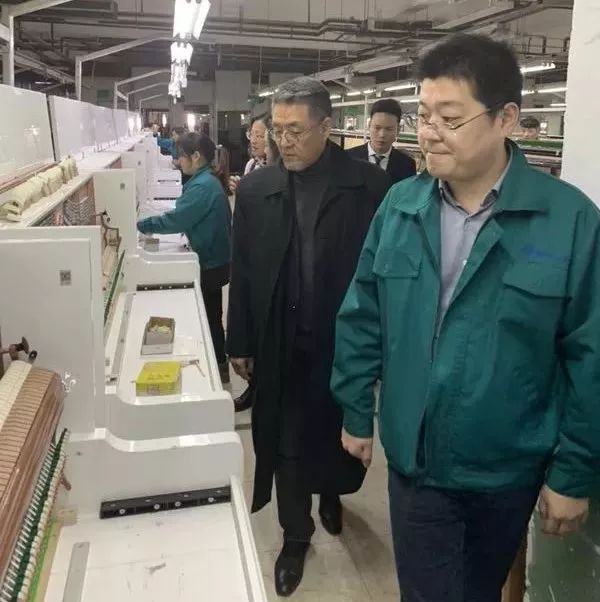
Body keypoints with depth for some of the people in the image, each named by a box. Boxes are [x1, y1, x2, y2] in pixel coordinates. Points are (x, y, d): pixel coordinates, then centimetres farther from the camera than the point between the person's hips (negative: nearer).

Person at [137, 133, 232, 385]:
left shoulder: (202, 186, -23)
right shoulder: (205, 181, 10)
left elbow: (177, 219, -25)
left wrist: (140, 225, -17)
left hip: (211, 264, -10)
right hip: (214, 259, 10)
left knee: (210, 316, 4)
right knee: (212, 315, 18)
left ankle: (219, 368, 18)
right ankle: (217, 364, 31)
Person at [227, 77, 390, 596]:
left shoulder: (370, 185, -9)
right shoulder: (255, 188, -1)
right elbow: (242, 272, 3)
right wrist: (240, 342, 5)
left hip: (345, 343, -1)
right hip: (280, 346, 2)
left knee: (340, 432, 18)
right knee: (285, 442, 11)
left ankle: (331, 493, 49)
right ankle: (295, 535, 33)